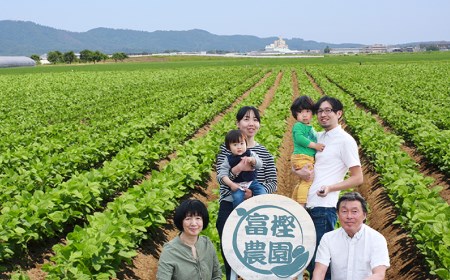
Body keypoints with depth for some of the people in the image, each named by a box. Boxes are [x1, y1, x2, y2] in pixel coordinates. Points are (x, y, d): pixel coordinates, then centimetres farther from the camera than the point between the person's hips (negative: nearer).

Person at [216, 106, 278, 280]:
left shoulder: (264, 153, 6)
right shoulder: (227, 148, 1)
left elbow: (273, 184, -1)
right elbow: (221, 179, -8)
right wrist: (238, 168, -28)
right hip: (230, 208, -1)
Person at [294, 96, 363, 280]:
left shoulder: (345, 140, -7)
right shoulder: (317, 137, 14)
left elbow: (358, 178, -8)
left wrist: (330, 188, -22)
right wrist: (300, 172, -3)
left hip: (324, 208, -7)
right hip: (307, 206, 7)